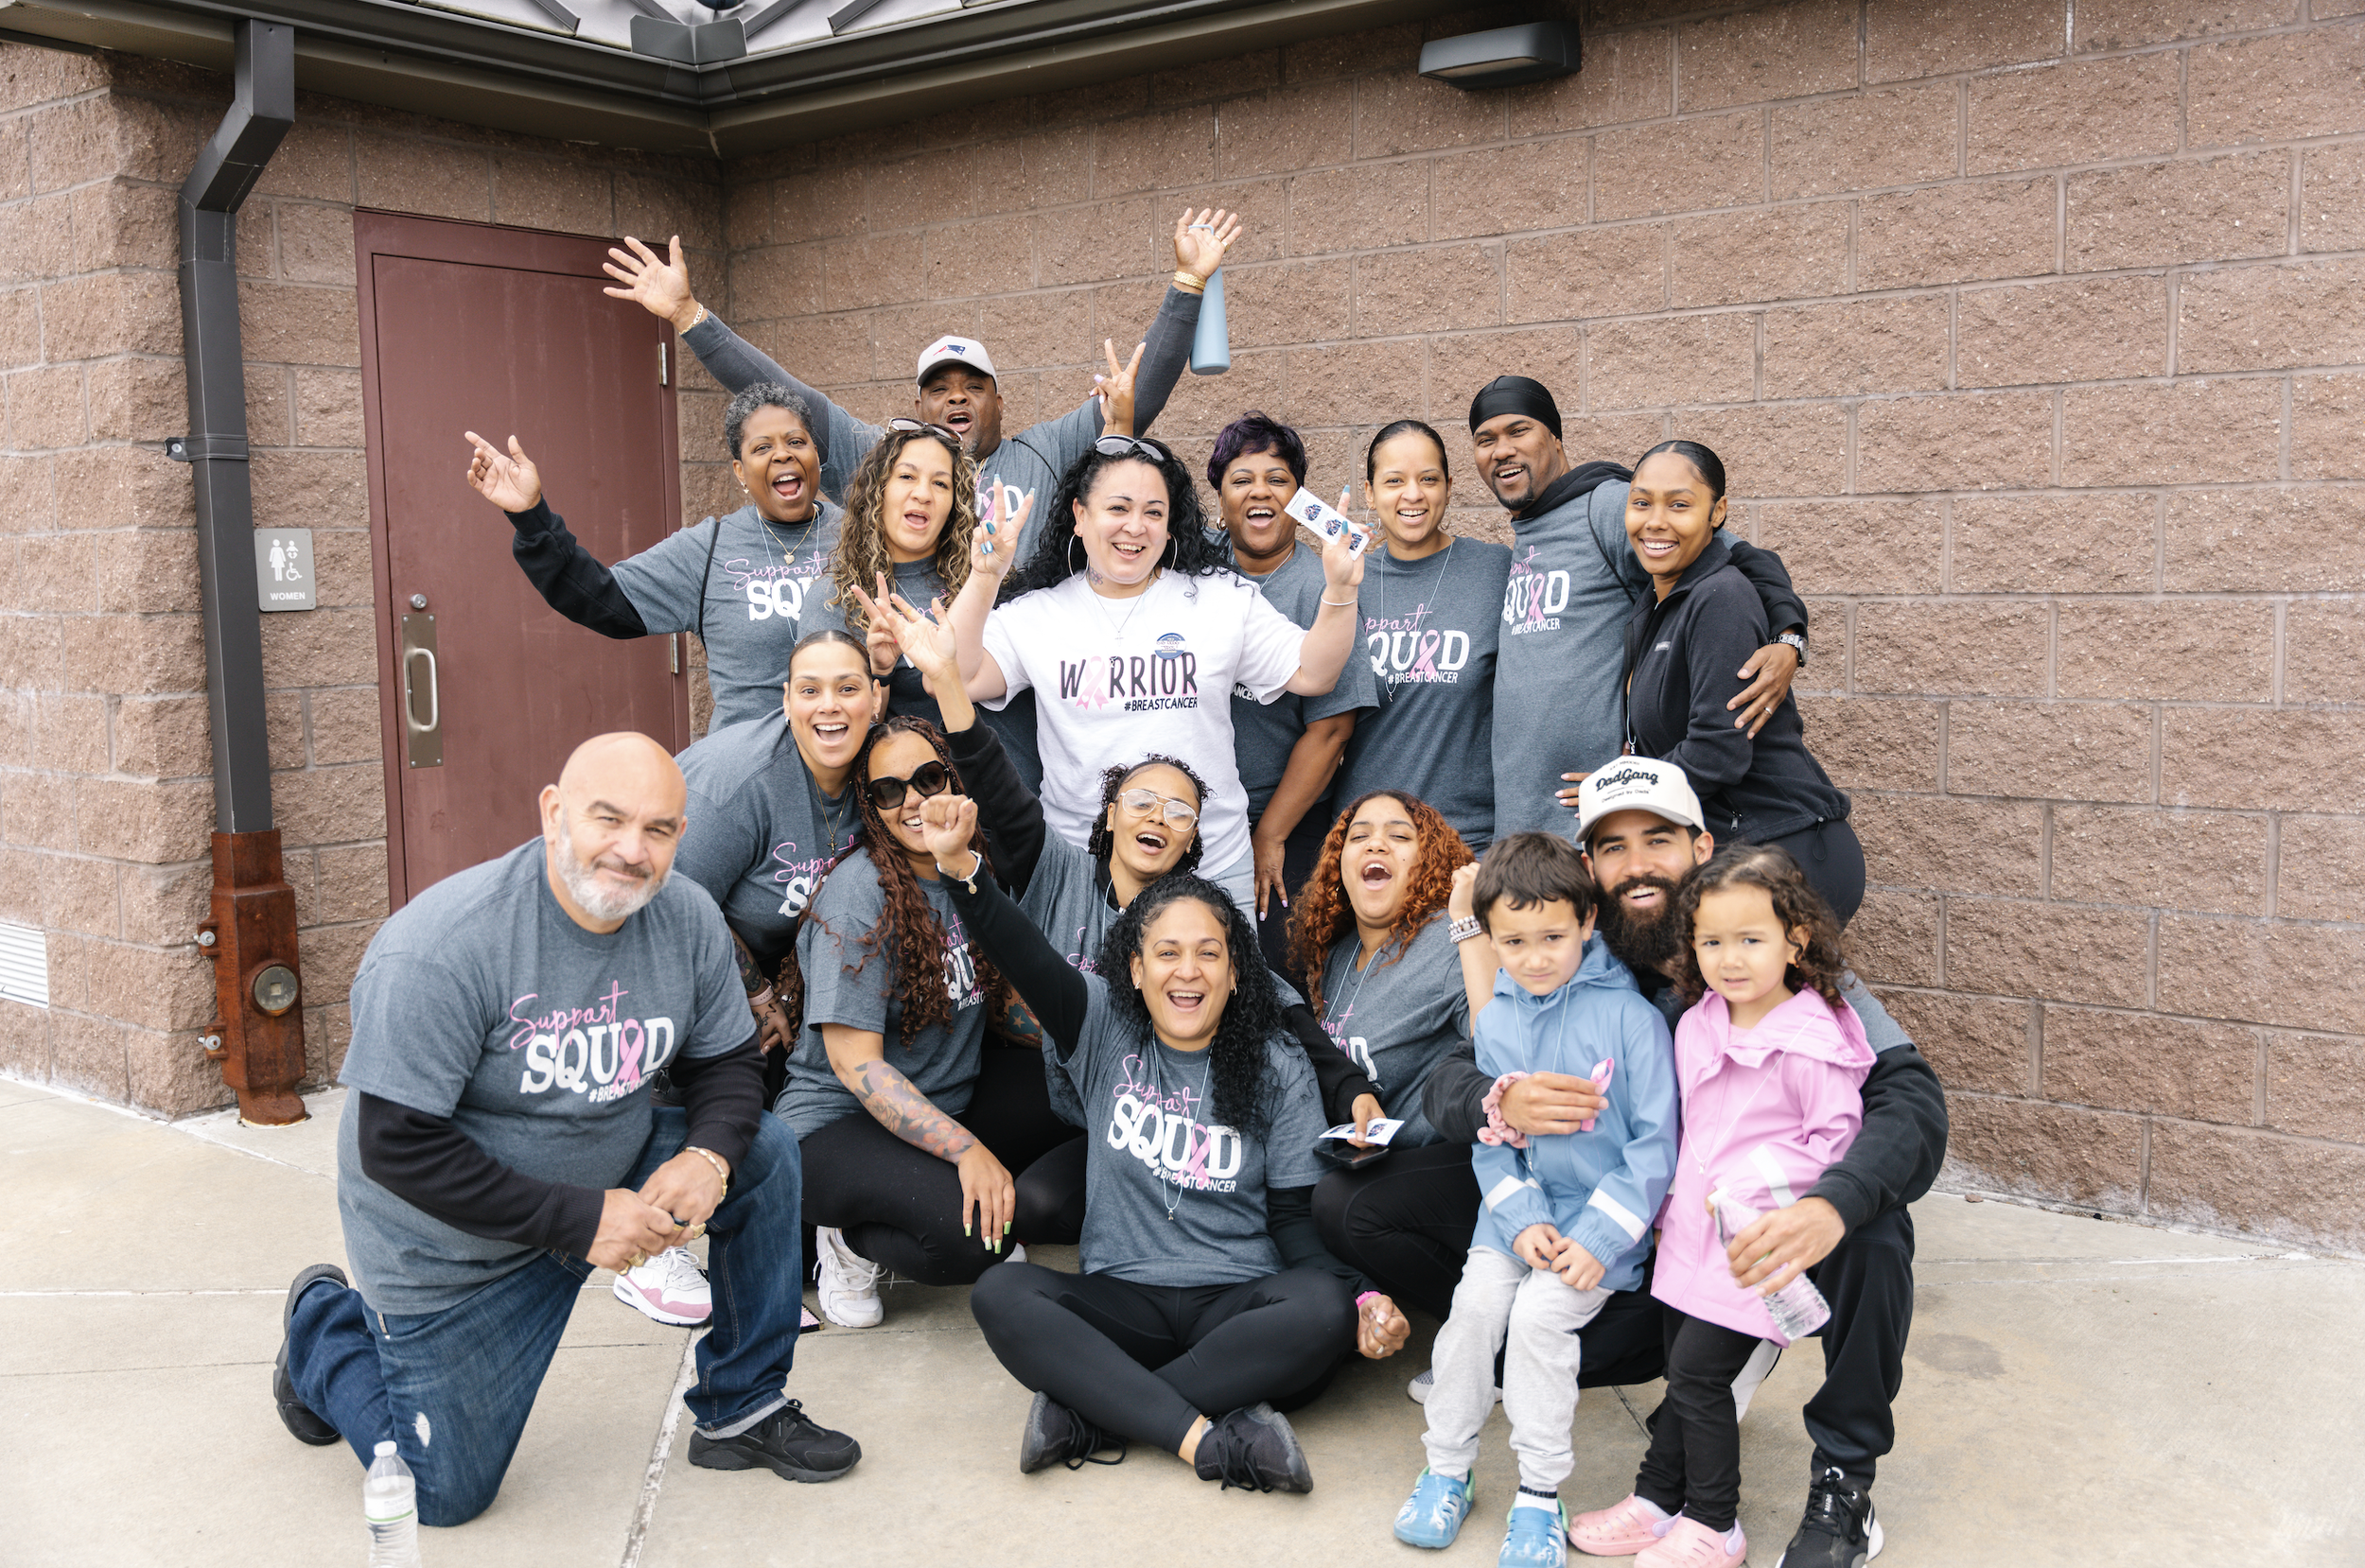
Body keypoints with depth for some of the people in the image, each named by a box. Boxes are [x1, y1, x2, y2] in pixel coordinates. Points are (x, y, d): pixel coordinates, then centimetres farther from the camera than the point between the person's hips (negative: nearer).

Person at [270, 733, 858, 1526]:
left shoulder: (687, 917, -12)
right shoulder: (441, 946, -30)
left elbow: (727, 1062, 0)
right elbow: (398, 1147, -29)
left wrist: (708, 1158, -23)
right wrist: (580, 1220, -30)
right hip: (456, 1239, -5)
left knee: (764, 1151, -11)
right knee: (445, 1495, 4)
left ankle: (743, 1410, 4)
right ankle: (324, 1323, 32)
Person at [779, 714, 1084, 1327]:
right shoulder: (859, 890, -18)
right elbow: (854, 1062, -22)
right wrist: (967, 1148, -29)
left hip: (951, 1104, 7)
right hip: (839, 1122, -7)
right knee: (971, 1237, -32)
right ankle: (851, 1239, -2)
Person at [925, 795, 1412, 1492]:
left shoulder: (1279, 1070, 3)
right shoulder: (1104, 1028, 5)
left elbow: (1297, 1217, 1)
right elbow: (1025, 958, -13)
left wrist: (1362, 1299, -18)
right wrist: (961, 865, -31)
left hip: (1237, 1304, 0)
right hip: (1123, 1301, 1)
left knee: (1325, 1309, -32)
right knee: (1000, 1292, -26)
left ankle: (1088, 1413, -28)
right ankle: (1207, 1438, -34)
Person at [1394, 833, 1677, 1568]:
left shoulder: (1628, 1016, -10)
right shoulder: (1495, 1020, 4)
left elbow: (1656, 1142, -10)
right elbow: (1488, 1140, 7)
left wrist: (1600, 1237, -16)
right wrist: (1523, 1218, -9)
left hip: (1603, 1215, -4)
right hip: (1517, 1211, 4)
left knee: (1539, 1314, -22)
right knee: (1475, 1302, -16)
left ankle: (1540, 1496, -5)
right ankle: (1447, 1471, 4)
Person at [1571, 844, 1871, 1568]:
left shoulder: (1812, 1042, -15)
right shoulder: (1696, 1028, 7)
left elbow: (1834, 1138, -13)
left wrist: (1747, 1183, -17)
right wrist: (1675, 1198, 11)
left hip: (1756, 1240, -7)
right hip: (1692, 1227, 7)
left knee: (1697, 1371, -5)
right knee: (1683, 1368, 14)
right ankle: (1657, 1500, 26)